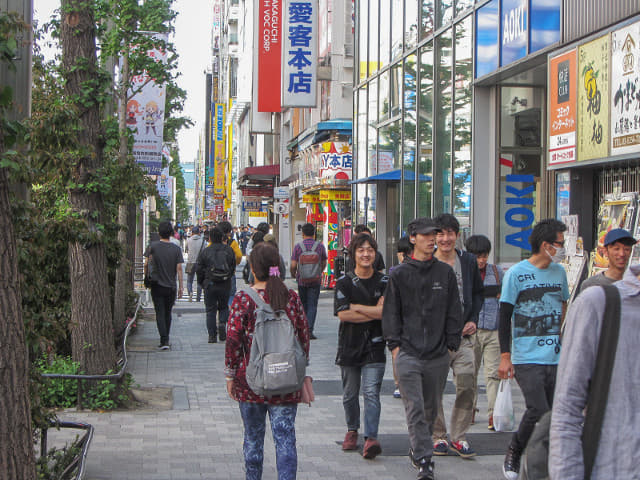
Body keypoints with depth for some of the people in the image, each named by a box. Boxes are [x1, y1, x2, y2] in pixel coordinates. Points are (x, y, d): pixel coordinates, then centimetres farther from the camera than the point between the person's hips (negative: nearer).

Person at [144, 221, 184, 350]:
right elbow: (179, 268, -4)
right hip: (171, 286, 2)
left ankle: (164, 340, -13)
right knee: (168, 313, 15)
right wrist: (181, 287, 0)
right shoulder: (176, 249, -3)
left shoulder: (153, 246, -6)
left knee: (160, 314, -1)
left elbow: (146, 264, -4)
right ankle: (166, 340, 24)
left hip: (157, 285, -2)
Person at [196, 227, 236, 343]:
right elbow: (233, 267, 6)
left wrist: (202, 283, 13)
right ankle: (222, 323, -10)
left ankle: (212, 335, 2)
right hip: (225, 284, 1)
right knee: (223, 307, 18)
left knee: (210, 310, 6)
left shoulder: (205, 252, -4)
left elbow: (199, 269, -1)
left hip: (209, 284, -1)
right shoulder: (228, 250, 0)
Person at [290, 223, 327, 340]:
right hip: (315, 281, 0)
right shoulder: (320, 246, -2)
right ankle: (309, 329, -12)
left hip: (302, 280, 0)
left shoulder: (298, 246, -6)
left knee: (303, 304, 15)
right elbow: (324, 263, 9)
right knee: (312, 305, 1)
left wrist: (293, 274, 15)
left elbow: (293, 265, -6)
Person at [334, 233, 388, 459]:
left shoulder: (384, 282, 3)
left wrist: (356, 307, -10)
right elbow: (342, 314, -11)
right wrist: (375, 312, -11)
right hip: (349, 345, 1)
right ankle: (352, 430, 33)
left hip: (374, 347, -1)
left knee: (371, 392, -12)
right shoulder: (344, 282, 1)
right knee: (350, 394, 13)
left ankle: (371, 438, -16)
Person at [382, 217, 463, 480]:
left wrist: (451, 343, 5)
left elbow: (454, 312, 11)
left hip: (438, 355, 2)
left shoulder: (445, 272, 8)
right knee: (415, 408, -10)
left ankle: (418, 448, 30)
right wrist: (394, 344, -1)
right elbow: (390, 313, 6)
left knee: (431, 408, 11)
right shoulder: (399, 274, 3)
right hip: (407, 353, -2)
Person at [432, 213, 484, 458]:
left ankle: (458, 436, 9)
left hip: (463, 336, 2)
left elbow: (477, 293, 18)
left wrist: (473, 320, 4)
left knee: (467, 386, -4)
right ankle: (438, 436, 16)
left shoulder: (468, 261, 8)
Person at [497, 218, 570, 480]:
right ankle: (514, 453, 9)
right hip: (527, 358, -5)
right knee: (538, 412, -14)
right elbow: (505, 317, -3)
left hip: (556, 358, 5)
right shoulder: (516, 273, -4)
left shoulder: (559, 272, 12)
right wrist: (505, 356, -8)